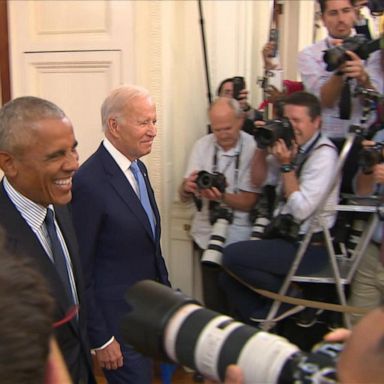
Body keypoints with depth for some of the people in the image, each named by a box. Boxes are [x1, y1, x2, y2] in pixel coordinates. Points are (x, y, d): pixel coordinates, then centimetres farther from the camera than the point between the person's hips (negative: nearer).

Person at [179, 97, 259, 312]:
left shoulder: (253, 148, -9)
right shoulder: (202, 146, 1)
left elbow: (249, 202, -9)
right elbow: (183, 197, -1)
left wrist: (222, 197, -27)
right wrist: (187, 188, -23)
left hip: (238, 237, -3)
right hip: (207, 234, 3)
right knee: (212, 301, 9)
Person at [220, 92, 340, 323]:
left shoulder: (323, 154, -16)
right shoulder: (292, 145, 5)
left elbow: (301, 209, -21)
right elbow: (259, 180, 11)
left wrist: (286, 165, -19)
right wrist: (262, 146, -2)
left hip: (308, 246, -7)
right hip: (285, 234, 7)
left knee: (232, 256, -17)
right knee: (229, 277, -2)